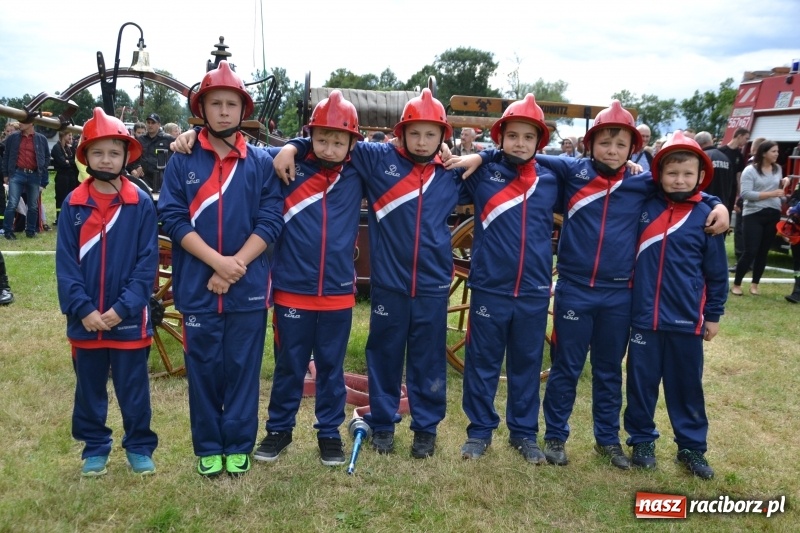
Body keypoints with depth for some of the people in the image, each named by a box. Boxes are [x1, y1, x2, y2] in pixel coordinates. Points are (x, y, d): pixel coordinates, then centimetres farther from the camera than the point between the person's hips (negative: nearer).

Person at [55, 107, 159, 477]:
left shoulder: (141, 204, -5)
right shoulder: (73, 205, 0)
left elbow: (147, 264, -8)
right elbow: (65, 264, -2)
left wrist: (122, 308, -15)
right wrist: (83, 309, -12)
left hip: (130, 319, -2)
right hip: (85, 320, 2)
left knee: (133, 389, 10)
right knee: (89, 389, 15)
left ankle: (139, 447, 26)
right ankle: (94, 448, 31)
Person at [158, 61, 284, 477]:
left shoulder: (261, 162, 3)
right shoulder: (182, 161, 2)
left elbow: (270, 220, -3)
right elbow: (172, 217, -5)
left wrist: (237, 265, -14)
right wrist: (218, 262, -16)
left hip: (248, 288, 0)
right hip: (197, 287, 0)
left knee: (243, 369, 8)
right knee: (203, 369, 9)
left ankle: (239, 446, 24)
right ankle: (208, 448, 25)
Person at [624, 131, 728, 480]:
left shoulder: (705, 217, -4)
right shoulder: (643, 206, -1)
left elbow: (717, 273, 3)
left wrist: (713, 316, 6)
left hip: (686, 321, -1)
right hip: (645, 317, 1)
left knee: (687, 388, 12)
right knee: (641, 383, 11)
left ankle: (692, 447, 27)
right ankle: (642, 440, 28)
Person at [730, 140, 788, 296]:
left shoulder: (777, 169, 11)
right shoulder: (750, 170, -8)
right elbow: (745, 194, -17)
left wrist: (783, 184, 1)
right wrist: (771, 194, -20)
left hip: (773, 214, 5)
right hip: (754, 215, -5)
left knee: (763, 252, 8)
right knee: (750, 252, -8)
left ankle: (754, 284, 19)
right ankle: (736, 285, 4)